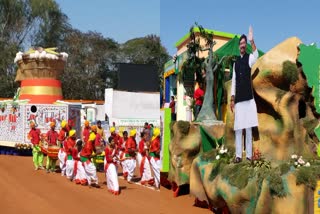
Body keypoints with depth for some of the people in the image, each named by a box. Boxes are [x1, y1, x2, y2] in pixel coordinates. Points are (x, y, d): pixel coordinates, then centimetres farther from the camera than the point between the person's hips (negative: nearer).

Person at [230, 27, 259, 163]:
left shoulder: (249, 58, 1)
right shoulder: (236, 62, 14)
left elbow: (256, 56, -25)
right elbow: (234, 81, 14)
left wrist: (252, 42, -39)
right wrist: (232, 99, 9)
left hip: (248, 98, -4)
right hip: (238, 99, 4)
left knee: (249, 128, 0)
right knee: (238, 128, 3)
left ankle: (249, 154, 4)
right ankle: (238, 155, 6)